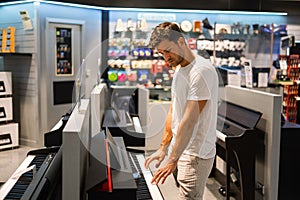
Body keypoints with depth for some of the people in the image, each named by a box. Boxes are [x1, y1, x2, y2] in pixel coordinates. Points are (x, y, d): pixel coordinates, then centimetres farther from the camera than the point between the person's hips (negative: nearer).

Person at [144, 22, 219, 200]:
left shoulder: (201, 71, -20)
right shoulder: (179, 69, 11)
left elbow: (189, 121, -24)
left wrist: (172, 161, -23)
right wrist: (163, 148, 14)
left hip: (196, 155, -9)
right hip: (179, 149, 9)